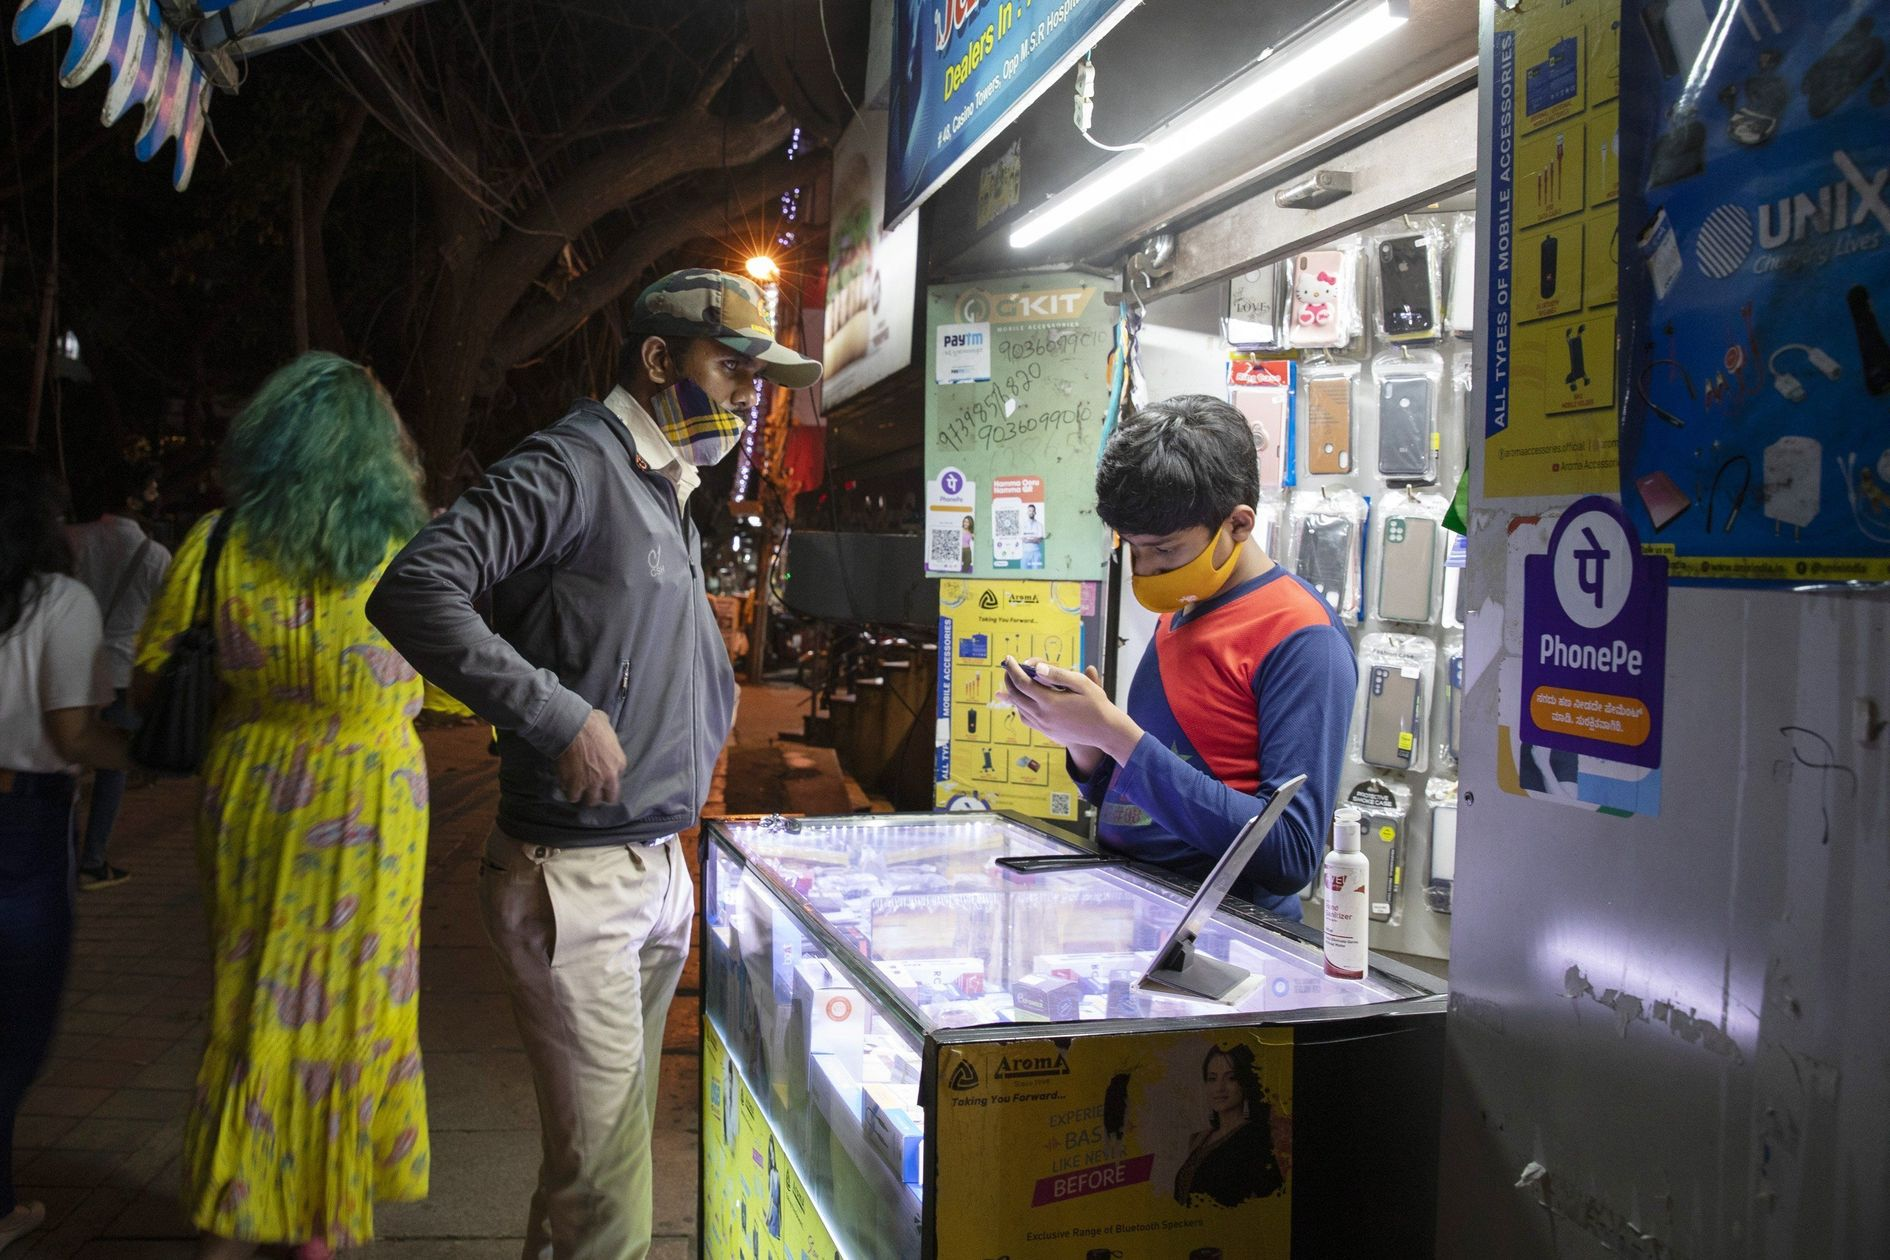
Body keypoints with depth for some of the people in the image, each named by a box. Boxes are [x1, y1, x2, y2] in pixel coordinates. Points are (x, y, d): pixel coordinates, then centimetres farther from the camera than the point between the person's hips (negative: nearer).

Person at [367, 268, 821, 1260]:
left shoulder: (669, 493, 17)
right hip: (575, 878, -9)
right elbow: (414, 590, -24)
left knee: (616, 1133, 19)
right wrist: (562, 718, -24)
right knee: (602, 1171, -3)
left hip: (657, 867, 9)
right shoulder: (572, 463, -12)